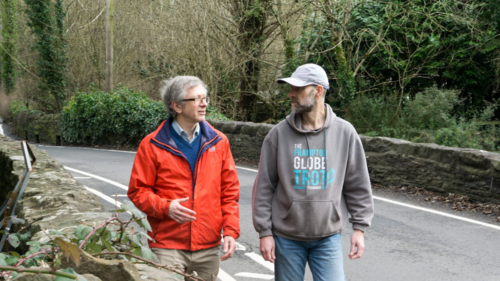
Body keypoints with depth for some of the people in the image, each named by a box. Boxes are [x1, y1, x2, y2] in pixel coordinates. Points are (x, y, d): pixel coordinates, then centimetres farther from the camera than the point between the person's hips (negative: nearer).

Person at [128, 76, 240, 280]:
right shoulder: (152, 145, -3)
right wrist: (165, 207, -18)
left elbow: (230, 191, 7)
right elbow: (138, 190, -1)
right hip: (167, 247, -3)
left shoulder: (218, 142, 6)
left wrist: (231, 231, -1)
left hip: (208, 248, 3)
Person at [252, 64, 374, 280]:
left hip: (328, 237, 0)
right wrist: (264, 231, -4)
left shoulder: (345, 133, -3)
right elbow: (264, 187, -2)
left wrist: (359, 227, 0)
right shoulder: (279, 134, -5)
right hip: (286, 237, 0)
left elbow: (358, 185, 3)